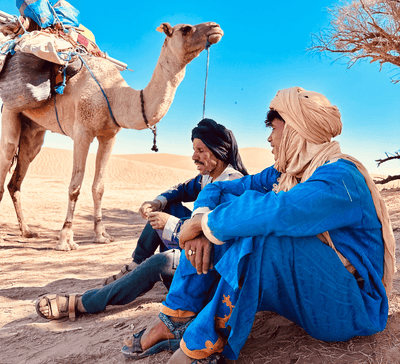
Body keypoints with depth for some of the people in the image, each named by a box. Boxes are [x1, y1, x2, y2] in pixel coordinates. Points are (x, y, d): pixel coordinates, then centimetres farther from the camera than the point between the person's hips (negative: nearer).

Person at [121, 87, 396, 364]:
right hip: (299, 284, 8)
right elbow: (217, 189, 3)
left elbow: (280, 211, -42)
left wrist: (206, 222, -28)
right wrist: (201, 222, -19)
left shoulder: (340, 176, -22)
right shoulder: (282, 174, 5)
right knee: (224, 204, -4)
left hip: (349, 307, -7)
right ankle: (174, 321, -6)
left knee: (262, 230, -35)